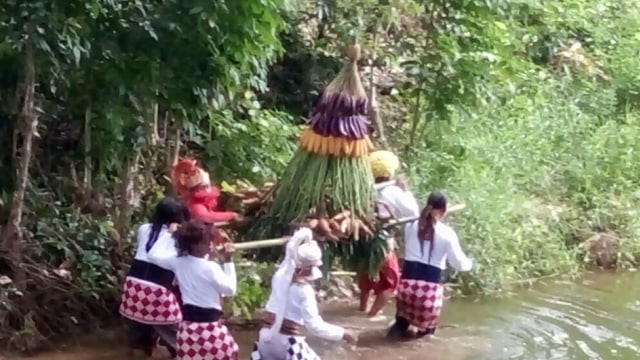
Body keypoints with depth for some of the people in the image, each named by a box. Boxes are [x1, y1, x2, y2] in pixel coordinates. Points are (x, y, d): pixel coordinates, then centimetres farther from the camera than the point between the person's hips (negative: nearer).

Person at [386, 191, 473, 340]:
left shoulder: (412, 226, 5)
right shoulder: (447, 233, -4)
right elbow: (460, 264, 1)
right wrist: (469, 263, 23)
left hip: (407, 284, 2)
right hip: (430, 290, -2)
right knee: (427, 325, 22)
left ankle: (402, 323, 8)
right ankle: (421, 329, -4)